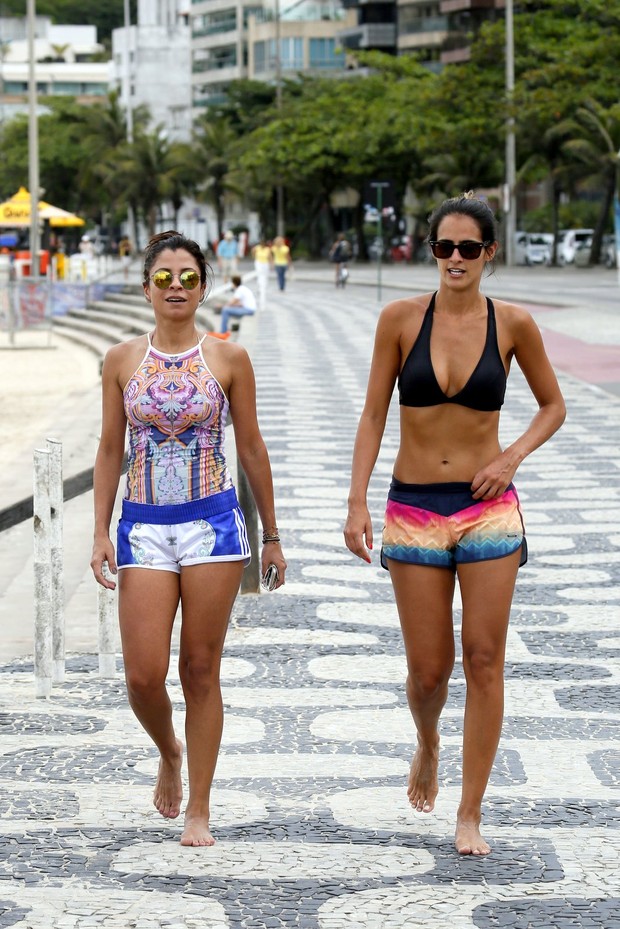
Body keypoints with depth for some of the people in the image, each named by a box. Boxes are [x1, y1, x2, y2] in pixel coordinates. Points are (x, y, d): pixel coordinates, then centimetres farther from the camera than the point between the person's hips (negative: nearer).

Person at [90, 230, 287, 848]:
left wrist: (271, 536, 9)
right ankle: (169, 751, 29)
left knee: (201, 670, 3)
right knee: (143, 674, -5)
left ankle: (198, 812, 12)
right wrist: (100, 533, 2)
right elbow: (110, 451, 8)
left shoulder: (229, 359, 0)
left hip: (213, 524, -1)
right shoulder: (122, 361, 4)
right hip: (144, 526, 1)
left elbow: (251, 449, 6)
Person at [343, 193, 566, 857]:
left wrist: (512, 457, -6)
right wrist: (357, 503, -6)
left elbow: (553, 407, 11)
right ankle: (428, 745, 38)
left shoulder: (512, 324, -2)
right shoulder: (401, 319, -3)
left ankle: (470, 815, 8)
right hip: (414, 510, 0)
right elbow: (373, 415, 1)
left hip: (488, 510, 0)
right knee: (428, 669, 3)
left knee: (484, 662, -2)